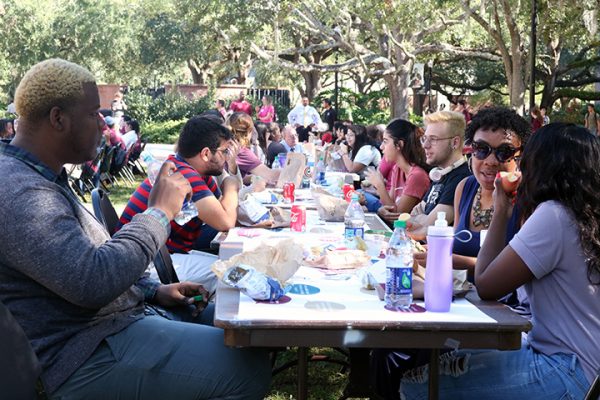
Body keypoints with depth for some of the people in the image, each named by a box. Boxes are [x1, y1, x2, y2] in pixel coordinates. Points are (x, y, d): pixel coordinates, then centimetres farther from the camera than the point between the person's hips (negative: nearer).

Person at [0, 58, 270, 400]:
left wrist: (154, 290, 8)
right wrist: (159, 212, -19)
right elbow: (94, 282, -31)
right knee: (251, 369, -19)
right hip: (91, 357, -11)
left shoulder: (42, 177, 13)